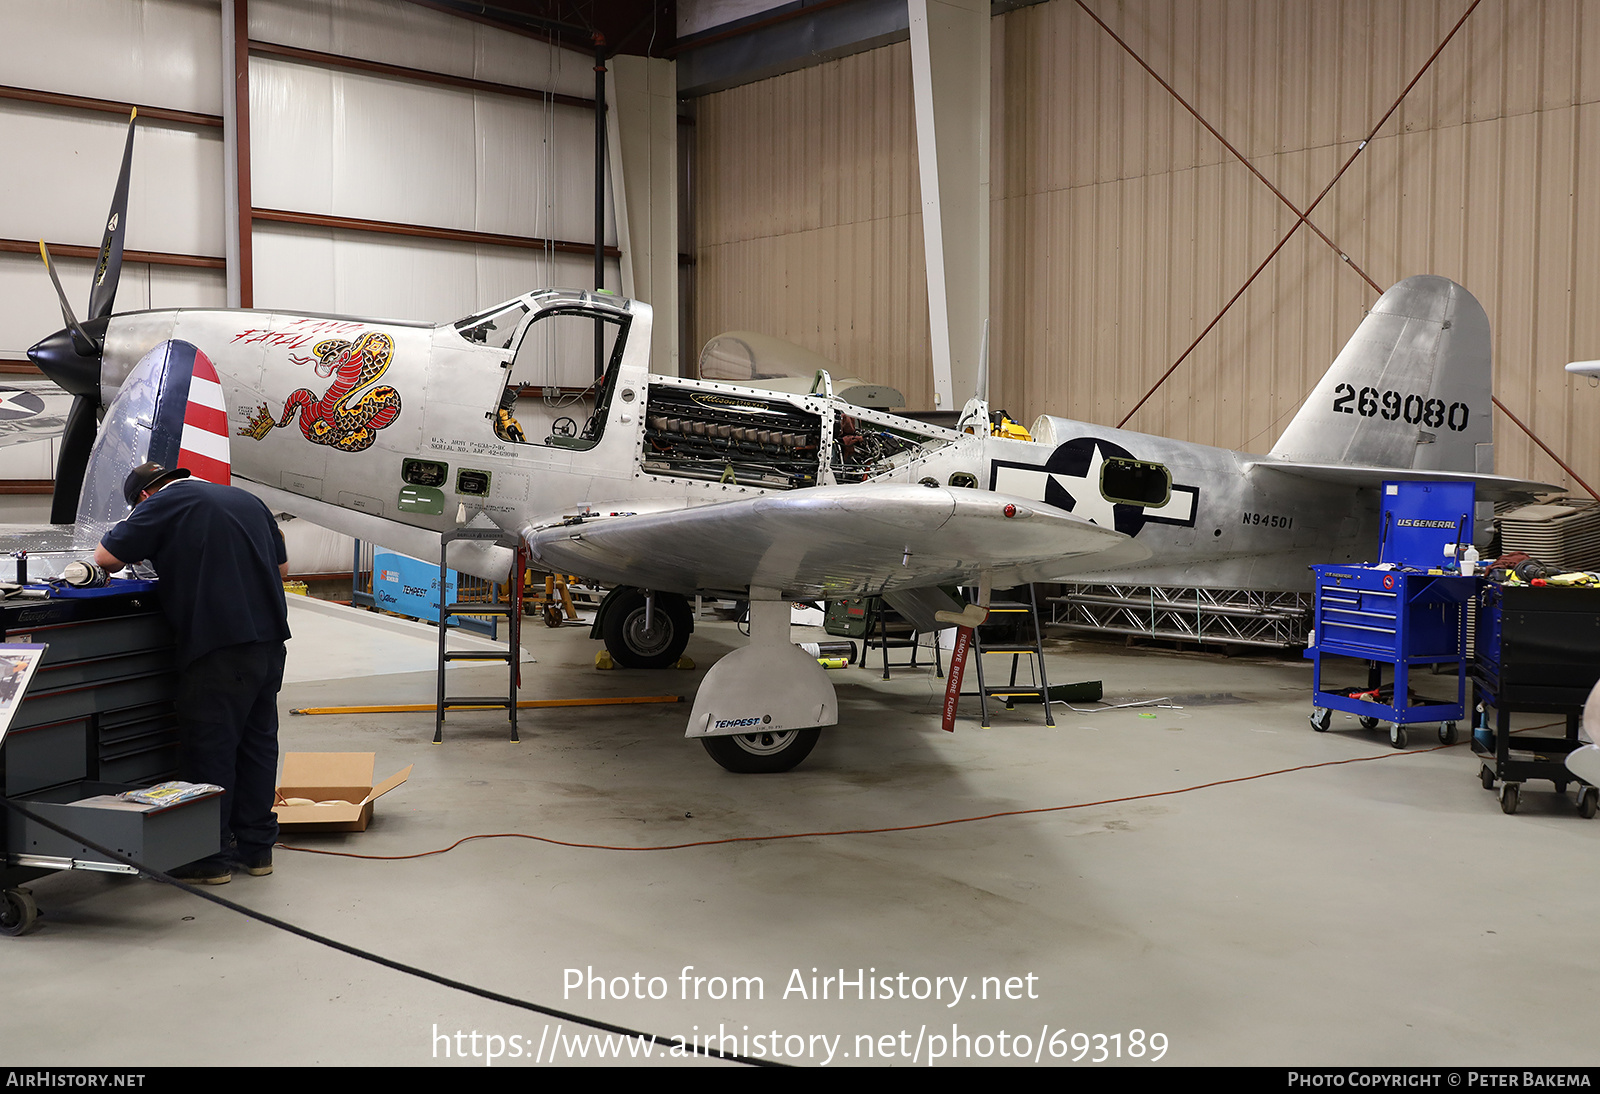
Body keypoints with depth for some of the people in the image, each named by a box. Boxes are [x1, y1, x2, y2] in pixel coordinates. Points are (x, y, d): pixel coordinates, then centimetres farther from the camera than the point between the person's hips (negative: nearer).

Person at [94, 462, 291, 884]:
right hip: (270, 638, 7)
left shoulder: (164, 503, -2)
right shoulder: (247, 499, 19)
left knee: (209, 747, 2)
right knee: (258, 739, 14)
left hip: (220, 646, -7)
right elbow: (282, 567, 23)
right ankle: (256, 846, 22)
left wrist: (137, 551, 17)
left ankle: (212, 855, 8)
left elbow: (107, 557, -2)